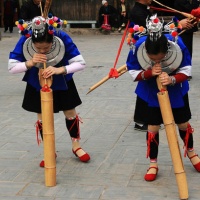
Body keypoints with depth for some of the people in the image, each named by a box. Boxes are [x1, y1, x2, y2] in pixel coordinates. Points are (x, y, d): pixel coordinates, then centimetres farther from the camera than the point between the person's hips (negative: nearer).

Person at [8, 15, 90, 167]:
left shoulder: (62, 38, -31)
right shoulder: (25, 41, -29)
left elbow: (81, 63, -28)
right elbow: (12, 67, -22)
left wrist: (60, 70, -43)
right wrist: (30, 63, -40)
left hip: (62, 83, 0)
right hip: (37, 85, 0)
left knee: (70, 113, 10)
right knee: (42, 117, 8)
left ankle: (76, 146, 31)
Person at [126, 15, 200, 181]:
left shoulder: (177, 45, -30)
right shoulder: (138, 47, -30)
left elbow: (186, 70, -17)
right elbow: (133, 72, -15)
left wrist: (172, 79, -37)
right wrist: (149, 73, -34)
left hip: (176, 90, 1)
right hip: (151, 92, 0)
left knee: (183, 124, 14)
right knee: (153, 128, 0)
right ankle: (153, 164, 19)